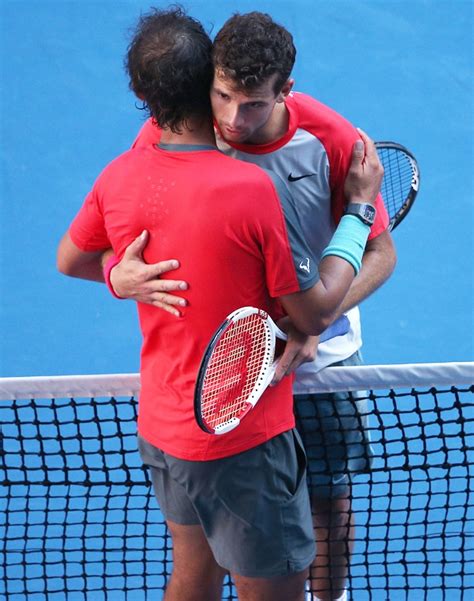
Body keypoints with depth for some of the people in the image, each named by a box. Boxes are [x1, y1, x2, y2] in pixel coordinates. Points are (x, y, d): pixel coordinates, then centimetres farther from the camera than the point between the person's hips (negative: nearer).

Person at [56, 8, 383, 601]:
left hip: (162, 425, 7)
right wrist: (359, 207, -7)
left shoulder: (118, 178, -6)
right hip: (242, 441, -7)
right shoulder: (254, 188, -25)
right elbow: (316, 312, -16)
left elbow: (70, 259, 13)